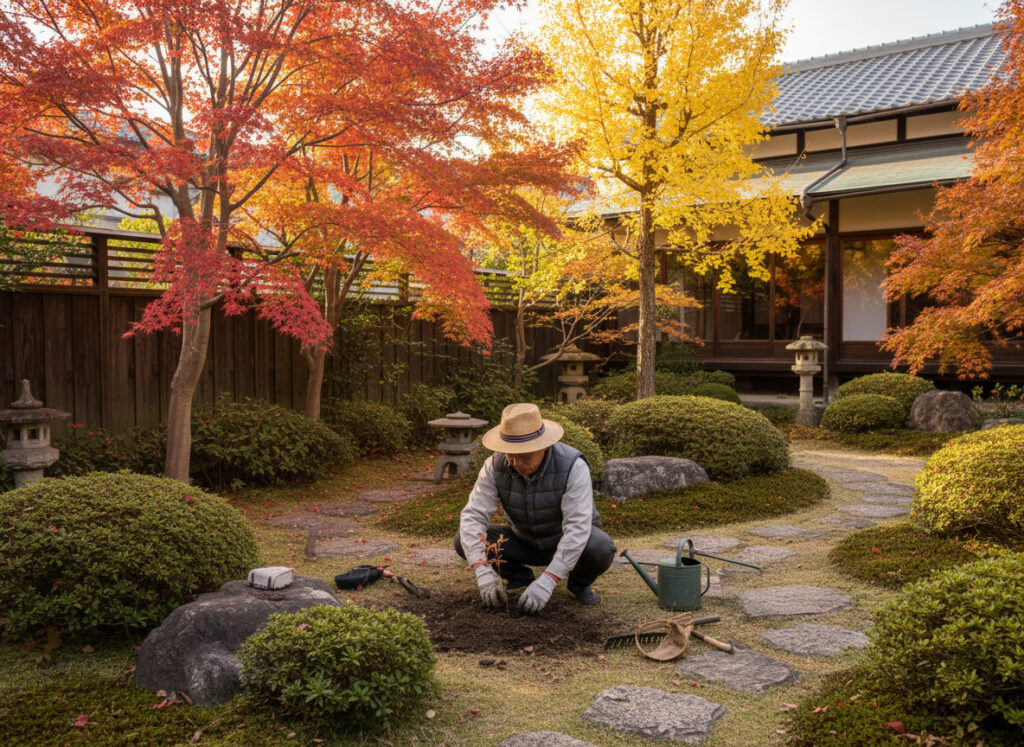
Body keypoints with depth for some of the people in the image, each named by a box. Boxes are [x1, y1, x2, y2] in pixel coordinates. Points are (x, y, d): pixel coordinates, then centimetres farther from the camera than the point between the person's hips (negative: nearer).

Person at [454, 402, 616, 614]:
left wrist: (546, 582, -45)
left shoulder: (573, 467, -32)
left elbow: (578, 528, -38)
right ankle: (519, 575, 6)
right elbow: (473, 517, -26)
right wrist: (483, 572, -40)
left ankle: (579, 581, 0)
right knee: (464, 542, -19)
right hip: (524, 541, 3)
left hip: (567, 541, -3)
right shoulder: (495, 466, -22)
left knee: (601, 549, -35)